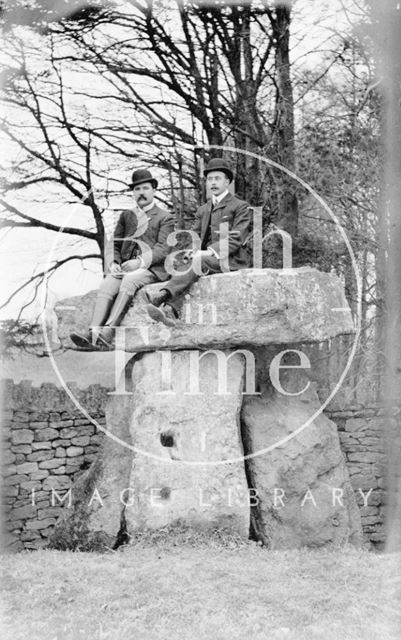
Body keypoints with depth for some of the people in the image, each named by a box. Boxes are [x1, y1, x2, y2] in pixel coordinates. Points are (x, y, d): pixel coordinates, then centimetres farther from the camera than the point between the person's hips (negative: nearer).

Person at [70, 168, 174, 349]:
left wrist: (140, 262, -20)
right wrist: (115, 263, -1)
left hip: (152, 268, -4)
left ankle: (107, 332, -48)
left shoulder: (165, 218, 9)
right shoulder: (126, 215, 24)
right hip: (126, 267, 4)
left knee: (129, 281, -35)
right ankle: (92, 333, -44)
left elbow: (163, 249, -4)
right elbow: (115, 244, 21)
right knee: (106, 285, -27)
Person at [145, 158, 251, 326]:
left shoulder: (240, 206, 7)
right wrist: (192, 251, -7)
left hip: (231, 260, -5)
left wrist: (210, 252, -19)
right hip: (206, 259, 5)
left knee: (200, 261, -36)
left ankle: (163, 294, -52)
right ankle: (169, 309, -50)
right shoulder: (202, 210, 26)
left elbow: (236, 240, -5)